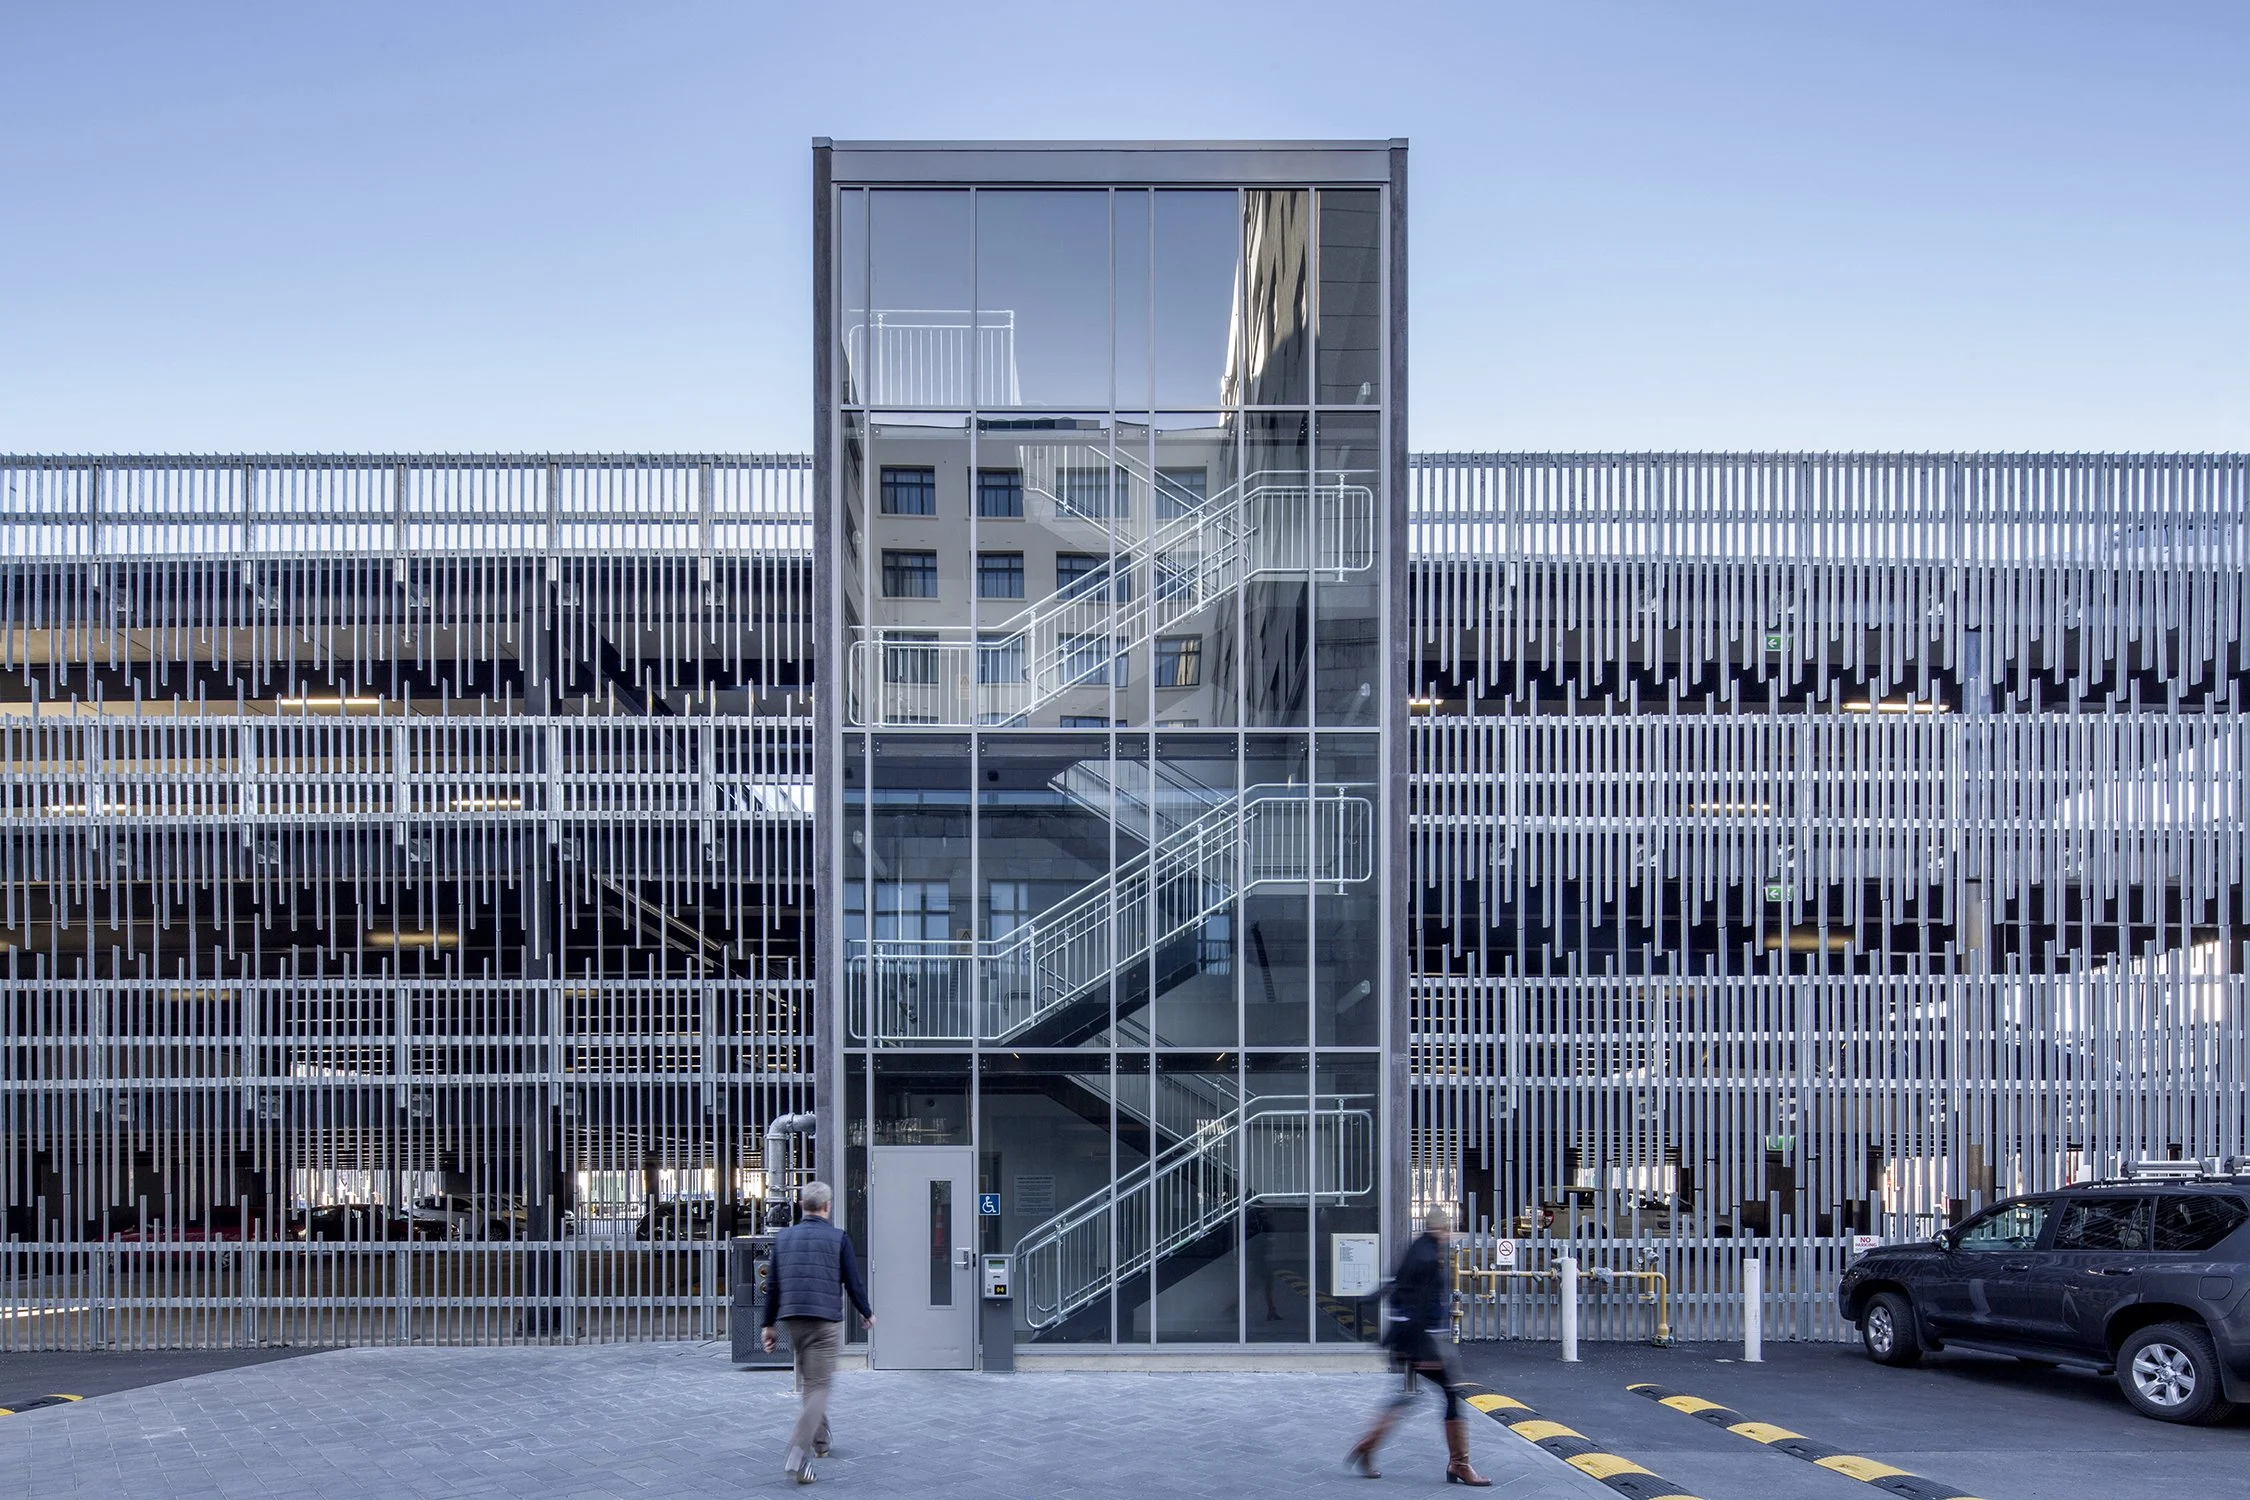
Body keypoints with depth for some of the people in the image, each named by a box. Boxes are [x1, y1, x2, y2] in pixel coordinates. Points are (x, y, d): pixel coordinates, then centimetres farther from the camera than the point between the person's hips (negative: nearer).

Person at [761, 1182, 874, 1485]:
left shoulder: (783, 1237, 8)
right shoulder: (838, 1238, -4)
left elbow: (772, 1285, 9)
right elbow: (853, 1283, -1)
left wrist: (769, 1324, 16)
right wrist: (867, 1313, 15)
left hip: (793, 1320, 5)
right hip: (826, 1321, -5)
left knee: (808, 1383, 21)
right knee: (818, 1387, -6)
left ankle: (819, 1442, 32)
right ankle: (797, 1455, -19)